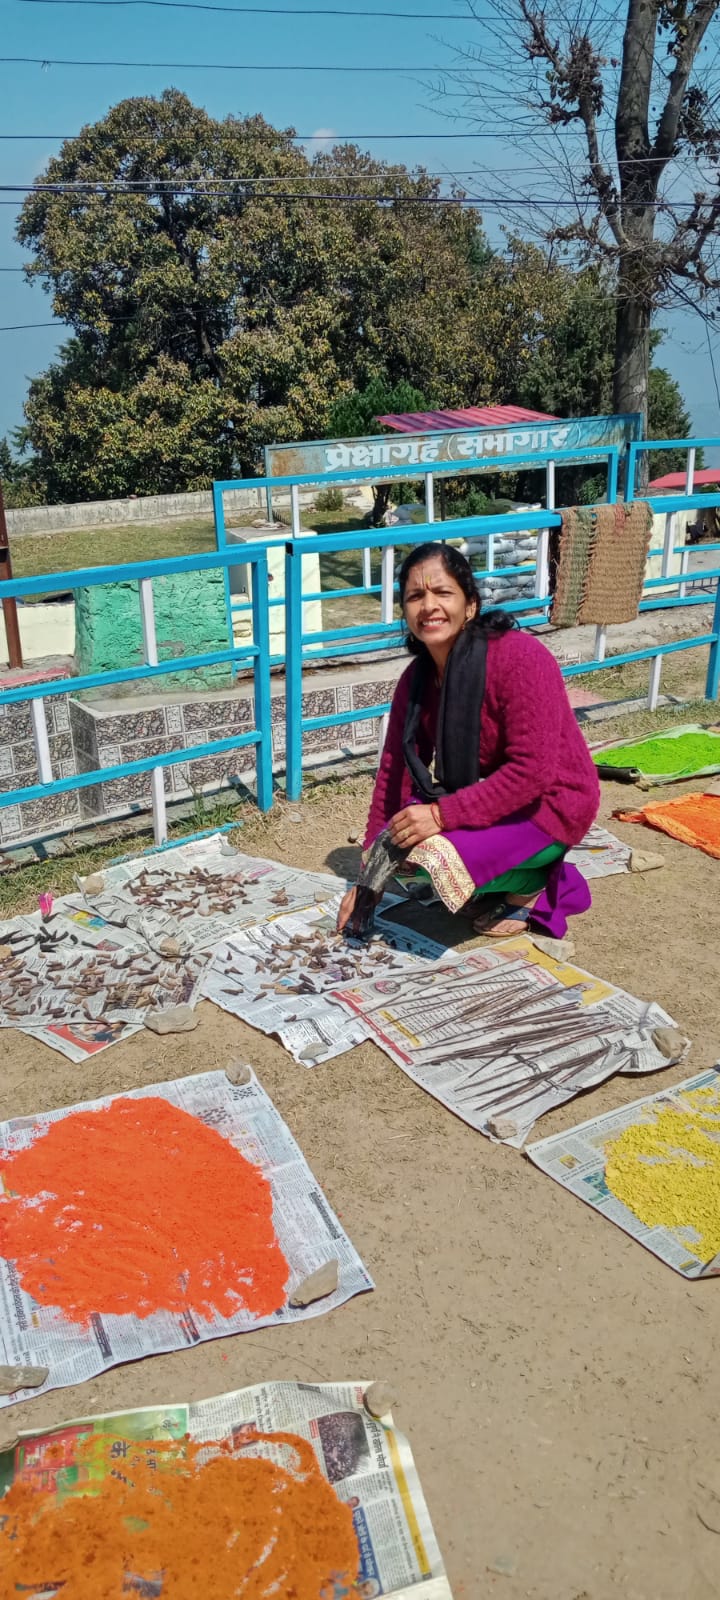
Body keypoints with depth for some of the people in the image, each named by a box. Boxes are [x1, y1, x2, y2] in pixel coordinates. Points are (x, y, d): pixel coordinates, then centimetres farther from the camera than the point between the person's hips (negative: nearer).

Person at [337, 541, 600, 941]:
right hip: (481, 796, 7)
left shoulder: (520, 658, -27)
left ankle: (531, 884, 4)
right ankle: (502, 879, 10)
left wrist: (442, 814, -32)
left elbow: (532, 771, -30)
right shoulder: (416, 679, -5)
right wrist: (367, 877, -2)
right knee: (396, 836, -11)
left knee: (439, 856, -27)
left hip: (548, 802, -7)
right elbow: (394, 774, -2)